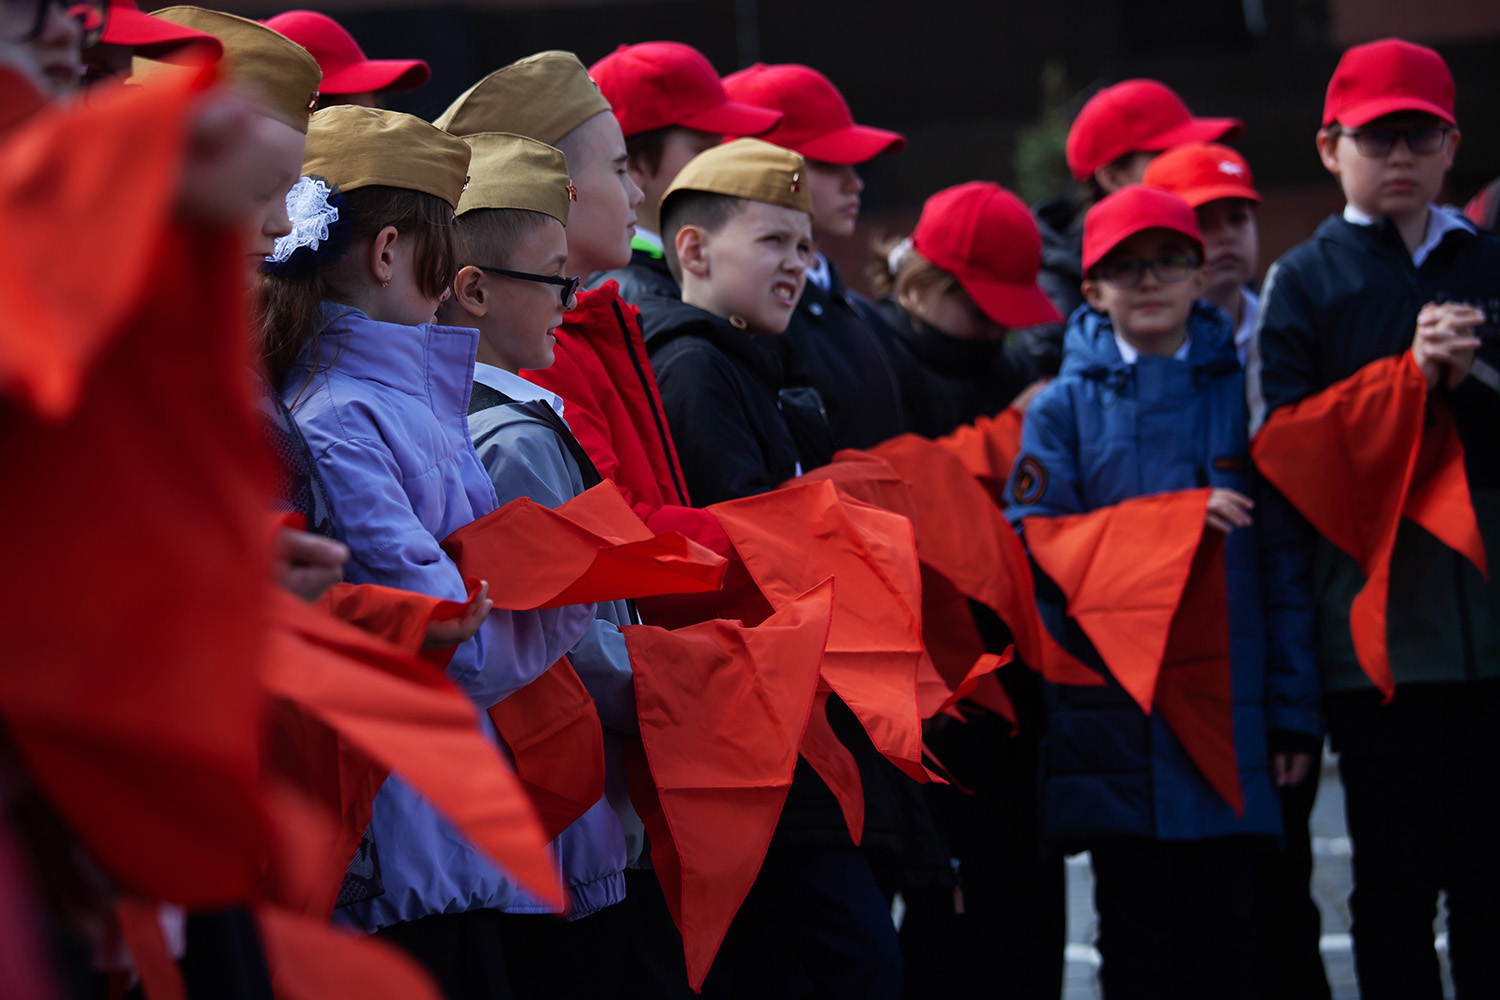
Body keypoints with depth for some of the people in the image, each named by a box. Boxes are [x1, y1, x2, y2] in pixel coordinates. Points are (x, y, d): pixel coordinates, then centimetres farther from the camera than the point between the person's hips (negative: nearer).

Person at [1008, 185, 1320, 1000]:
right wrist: (1172, 519, -12)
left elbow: (1281, 556, 5)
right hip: (1115, 711, -1)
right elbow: (1037, 548, -3)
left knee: (1227, 934, 2)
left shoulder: (1239, 391, 7)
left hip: (1230, 710, 1)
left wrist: (1293, 709, 0)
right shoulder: (1063, 407, 6)